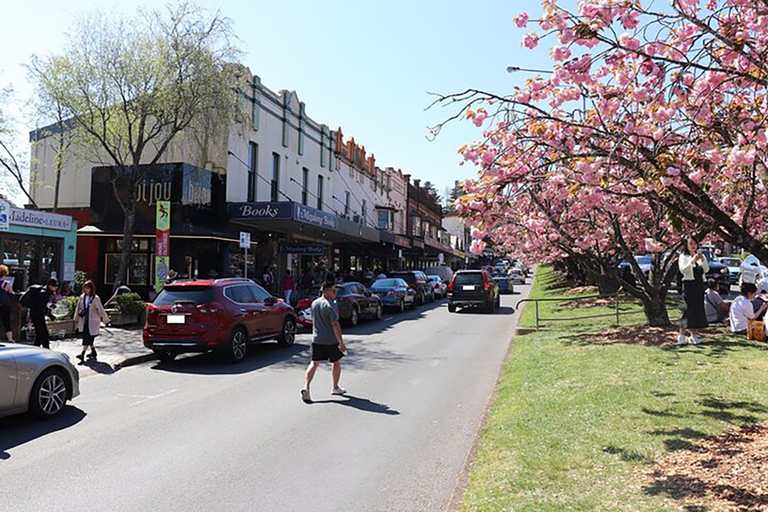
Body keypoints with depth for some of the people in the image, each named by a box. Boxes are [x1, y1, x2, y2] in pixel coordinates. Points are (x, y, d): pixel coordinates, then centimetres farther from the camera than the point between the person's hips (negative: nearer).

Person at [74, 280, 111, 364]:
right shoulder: (82, 297, 5)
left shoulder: (95, 298, -9)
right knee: (89, 339, 13)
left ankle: (82, 355, -10)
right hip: (84, 321, 5)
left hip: (92, 322, -5)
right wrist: (76, 320, 16)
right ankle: (93, 353, 29)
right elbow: (78, 308, 15)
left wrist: (106, 320, -1)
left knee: (87, 339, -9)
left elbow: (101, 310, -5)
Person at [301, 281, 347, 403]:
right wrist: (341, 343, -20)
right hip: (330, 340, -5)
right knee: (336, 362, 14)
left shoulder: (314, 303, 7)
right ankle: (335, 388, 26)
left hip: (316, 339, 5)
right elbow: (335, 324, -22)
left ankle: (306, 386, -14)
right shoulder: (330, 305, -16)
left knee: (314, 363, 4)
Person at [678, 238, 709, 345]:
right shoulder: (683, 257, 2)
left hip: (699, 285, 5)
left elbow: (706, 270, 3)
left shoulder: (701, 256, 15)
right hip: (689, 284, -5)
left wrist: (702, 260, -13)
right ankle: (682, 335, -8)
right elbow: (682, 270, -13)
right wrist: (692, 261, -24)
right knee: (689, 309, -11)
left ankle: (694, 334, 11)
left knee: (698, 309, 3)